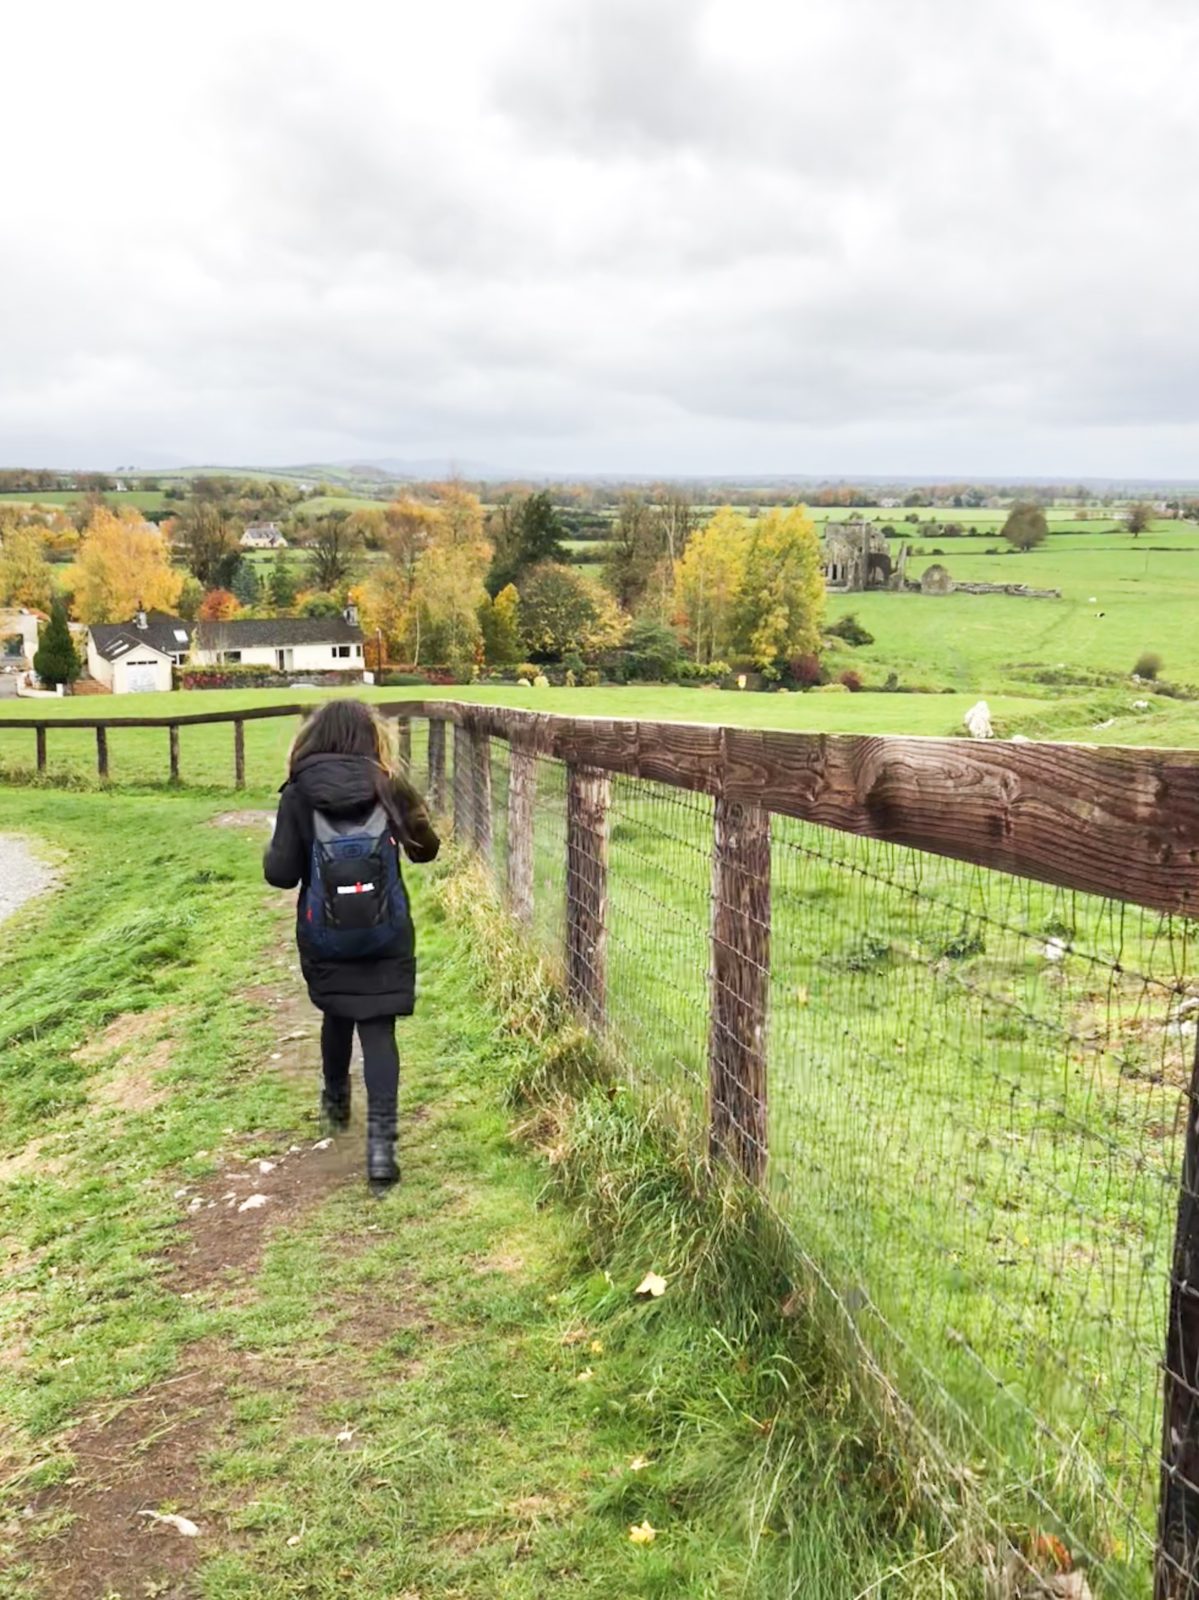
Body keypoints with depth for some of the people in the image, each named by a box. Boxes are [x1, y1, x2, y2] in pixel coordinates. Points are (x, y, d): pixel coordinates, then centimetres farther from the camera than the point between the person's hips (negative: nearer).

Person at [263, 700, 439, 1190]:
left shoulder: (298, 795, -8)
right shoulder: (389, 787, -5)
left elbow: (281, 873, -9)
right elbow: (425, 849, 6)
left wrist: (271, 849, 14)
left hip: (325, 938, 1)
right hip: (385, 936, -1)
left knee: (337, 1017, 23)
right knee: (378, 1030, 2)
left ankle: (336, 1105, 47)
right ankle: (381, 1140, -10)